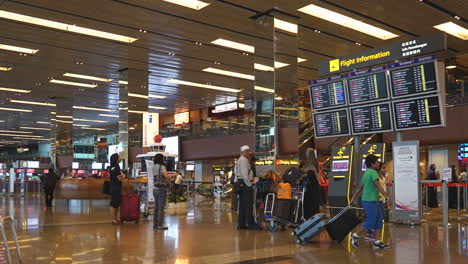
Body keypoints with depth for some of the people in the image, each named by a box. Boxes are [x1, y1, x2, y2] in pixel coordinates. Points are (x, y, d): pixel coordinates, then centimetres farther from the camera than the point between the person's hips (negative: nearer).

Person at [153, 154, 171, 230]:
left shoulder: (154, 167, 9)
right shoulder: (162, 167, -13)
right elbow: (166, 176, -27)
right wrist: (169, 182, -10)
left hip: (155, 189, 7)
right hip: (162, 189, -7)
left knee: (156, 207, 13)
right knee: (161, 208, -3)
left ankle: (155, 224, 17)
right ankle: (160, 225, -1)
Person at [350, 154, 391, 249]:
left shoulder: (366, 173, 15)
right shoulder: (373, 172, -14)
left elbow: (360, 187, 20)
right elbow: (378, 187, -21)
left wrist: (353, 198, 24)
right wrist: (388, 197, -23)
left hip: (374, 201, 10)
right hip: (370, 201, -10)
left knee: (379, 221, 10)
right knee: (370, 222, -3)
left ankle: (377, 242, 13)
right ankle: (355, 235, 9)